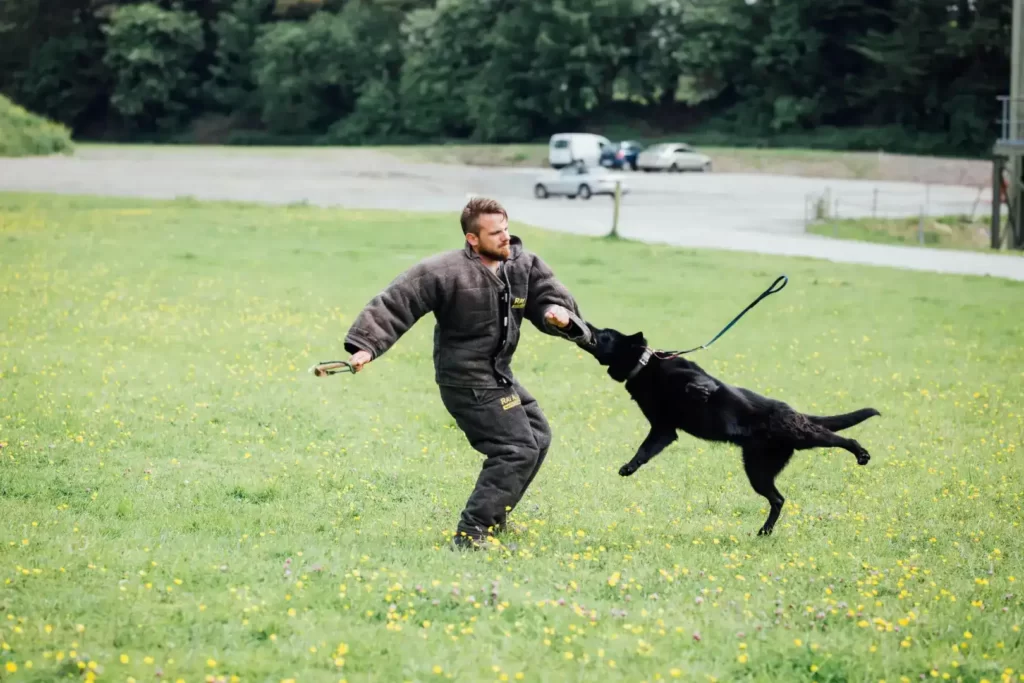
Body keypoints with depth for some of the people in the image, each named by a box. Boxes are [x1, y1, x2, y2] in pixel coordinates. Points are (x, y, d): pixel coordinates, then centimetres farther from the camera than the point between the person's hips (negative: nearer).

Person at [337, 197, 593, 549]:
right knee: (517, 449, -14)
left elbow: (549, 296, 3)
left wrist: (559, 314, -22)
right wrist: (365, 345, -28)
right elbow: (396, 302, -22)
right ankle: (471, 532, -12)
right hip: (468, 381, -9)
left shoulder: (524, 264, -2)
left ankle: (494, 516, 34)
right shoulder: (446, 271, -22)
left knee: (537, 437, 21)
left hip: (499, 375, 9)